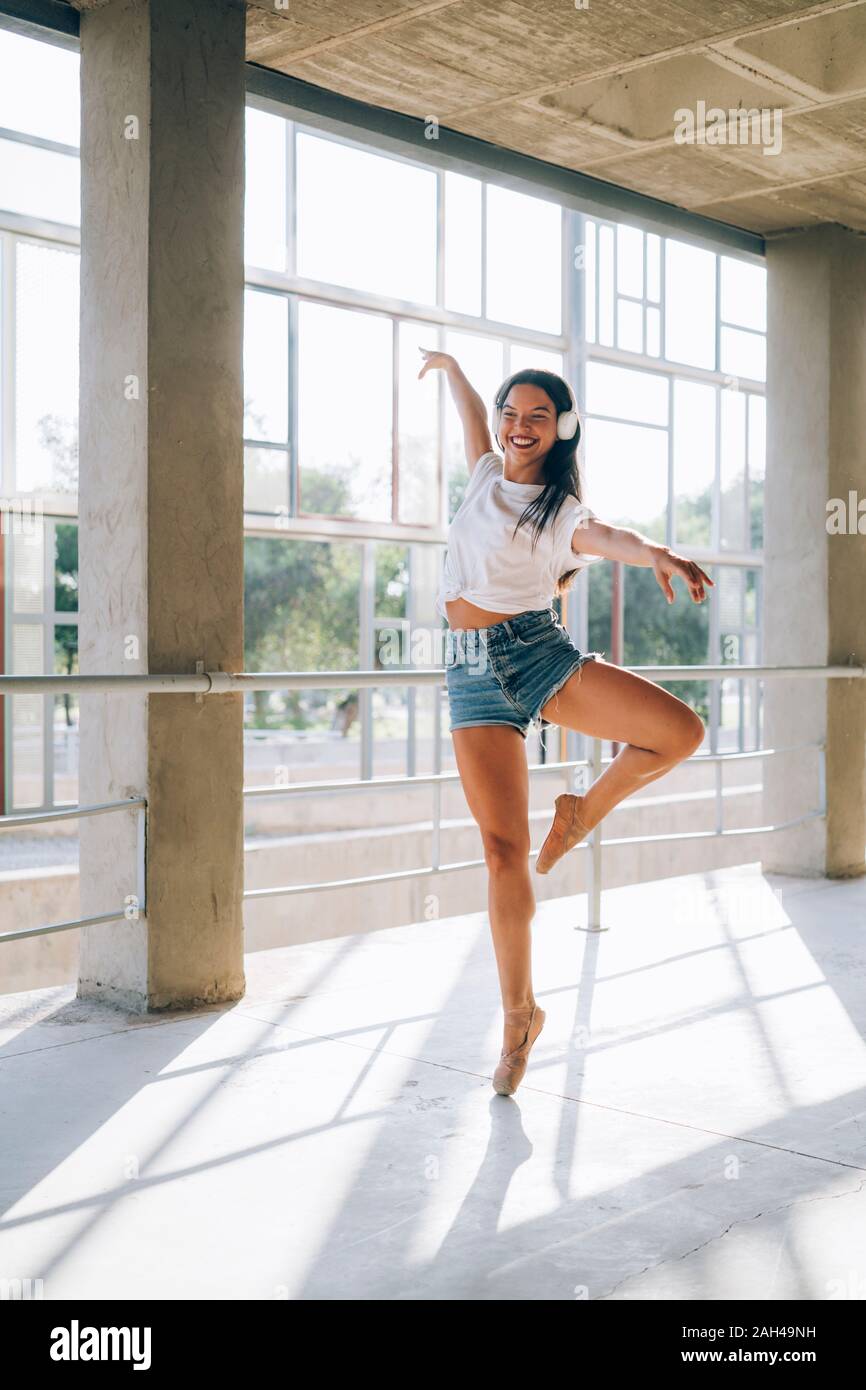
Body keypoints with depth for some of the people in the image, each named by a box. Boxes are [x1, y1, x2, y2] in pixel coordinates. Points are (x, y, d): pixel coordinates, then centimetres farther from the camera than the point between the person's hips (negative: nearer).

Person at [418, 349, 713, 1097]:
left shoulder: (564, 512, 0)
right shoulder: (487, 476, 14)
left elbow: (610, 537, -23)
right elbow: (473, 412, 33)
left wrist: (658, 554, -45)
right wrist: (448, 364, 51)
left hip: (539, 653, -2)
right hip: (475, 673, 2)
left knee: (680, 731, -24)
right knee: (503, 845, -6)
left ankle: (586, 809, 4)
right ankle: (520, 1013, 5)